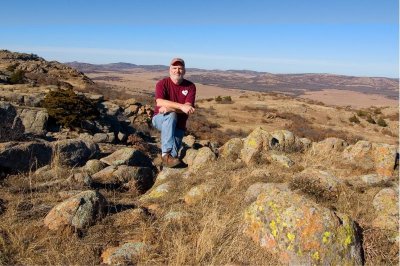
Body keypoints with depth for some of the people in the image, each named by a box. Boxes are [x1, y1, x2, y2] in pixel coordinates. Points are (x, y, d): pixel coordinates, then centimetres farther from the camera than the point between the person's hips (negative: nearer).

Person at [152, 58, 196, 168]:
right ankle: (166, 153, -38)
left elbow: (188, 109, -18)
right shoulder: (162, 83, -9)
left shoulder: (190, 87, -6)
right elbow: (160, 102, -27)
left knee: (174, 155, -11)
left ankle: (170, 155, 27)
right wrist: (181, 106, -39)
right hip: (160, 119, -2)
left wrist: (169, 108, -32)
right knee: (171, 116, -38)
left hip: (178, 125, 2)